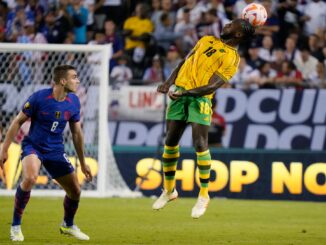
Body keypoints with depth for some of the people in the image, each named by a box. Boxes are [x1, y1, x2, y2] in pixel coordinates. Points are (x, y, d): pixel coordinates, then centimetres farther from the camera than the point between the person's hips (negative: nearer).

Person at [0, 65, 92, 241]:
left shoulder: (73, 102, -3)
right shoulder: (39, 97, -18)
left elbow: (76, 133, 9)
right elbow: (17, 122, -8)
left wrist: (83, 163, 14)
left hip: (55, 151, 5)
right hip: (33, 146, -5)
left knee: (75, 190, 5)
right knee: (30, 178, -34)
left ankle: (68, 225, 37)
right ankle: (15, 225, -17)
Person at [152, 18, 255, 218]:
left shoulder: (232, 58, -4)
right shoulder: (207, 41, 18)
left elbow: (212, 86, -14)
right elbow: (184, 63, 21)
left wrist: (184, 93, -24)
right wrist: (169, 82, 5)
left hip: (200, 98, -6)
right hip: (179, 92, 6)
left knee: (200, 145, -14)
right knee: (170, 143, 7)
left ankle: (204, 195, -1)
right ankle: (169, 190, 22)